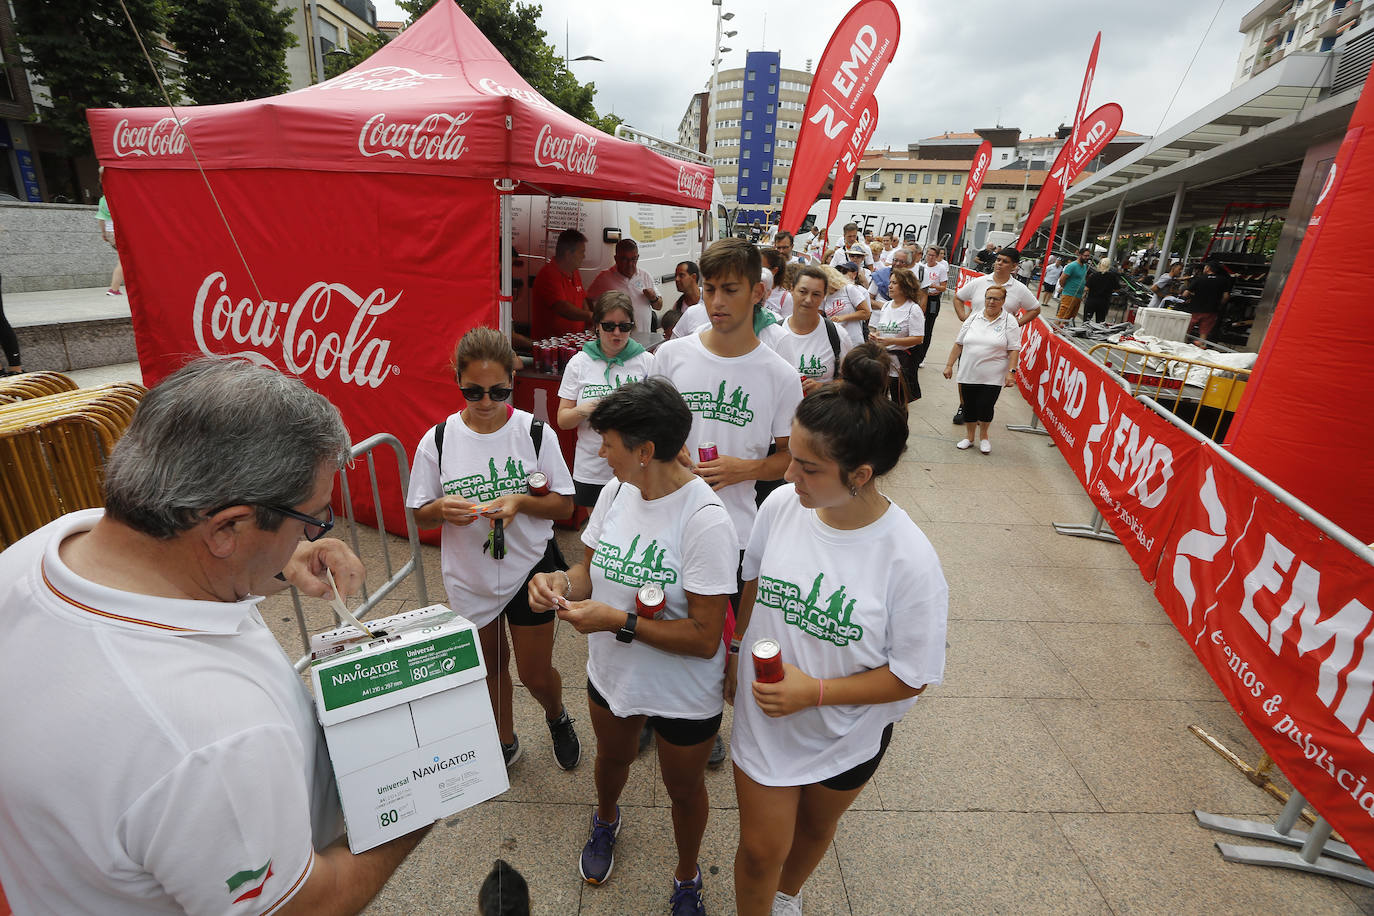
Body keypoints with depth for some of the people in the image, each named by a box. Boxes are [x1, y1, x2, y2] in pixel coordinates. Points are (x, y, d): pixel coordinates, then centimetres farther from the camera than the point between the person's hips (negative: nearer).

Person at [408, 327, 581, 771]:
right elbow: (419, 515, -1)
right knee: (491, 666, 22)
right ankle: (505, 741, 49)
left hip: (529, 569, -2)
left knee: (536, 675, 9)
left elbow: (564, 504, -7)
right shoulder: (437, 441, -9)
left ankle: (557, 717, 45)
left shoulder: (536, 433, -12)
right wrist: (442, 509, -23)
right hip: (469, 576, 2)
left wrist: (520, 501, -25)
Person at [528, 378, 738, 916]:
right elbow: (592, 570, 0)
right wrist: (561, 582, -21)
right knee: (612, 757, 33)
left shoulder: (705, 522, -32)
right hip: (612, 674, 6)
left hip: (684, 695, -5)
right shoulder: (616, 492, -11)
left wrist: (619, 621, -32)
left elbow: (705, 638, -29)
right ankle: (606, 821, 69)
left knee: (684, 790, 23)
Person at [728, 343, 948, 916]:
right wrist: (735, 652, 6)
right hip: (763, 714, 1)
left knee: (814, 829, 29)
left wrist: (816, 691, -27)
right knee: (762, 847, 15)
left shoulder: (908, 559, -29)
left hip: (847, 733, 0)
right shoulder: (781, 505, -20)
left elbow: (912, 675, -19)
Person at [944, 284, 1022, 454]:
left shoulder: (1009, 321, 0)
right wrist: (949, 365, 7)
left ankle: (983, 436, 22)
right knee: (969, 406, 9)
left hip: (992, 378, -3)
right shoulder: (973, 318, 8)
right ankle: (970, 437, 28)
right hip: (968, 374, 3)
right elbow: (959, 344, 10)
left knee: (986, 407, -3)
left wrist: (1011, 372, -12)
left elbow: (1013, 350, -4)